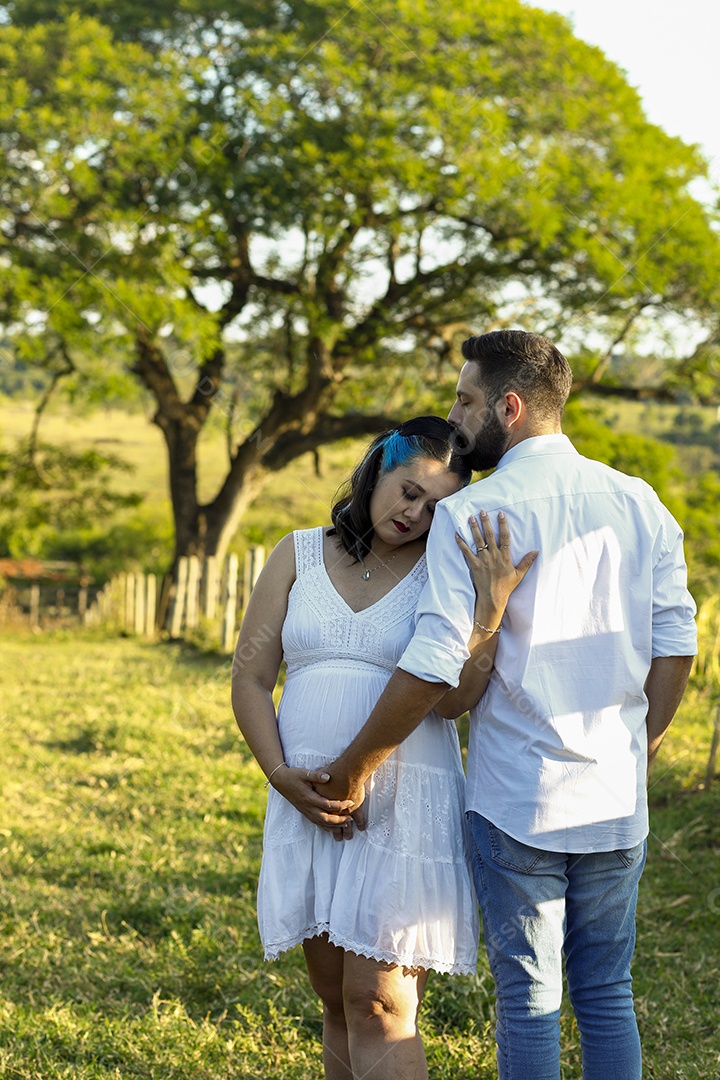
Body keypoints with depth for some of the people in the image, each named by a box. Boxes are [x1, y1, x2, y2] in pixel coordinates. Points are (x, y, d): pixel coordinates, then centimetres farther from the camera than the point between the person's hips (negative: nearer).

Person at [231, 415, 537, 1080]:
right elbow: (250, 678, 7)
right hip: (311, 803, 4)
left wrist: (490, 606, -25)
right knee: (337, 1002, 13)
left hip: (405, 806, -4)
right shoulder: (299, 556, 9)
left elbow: (455, 698, -12)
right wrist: (282, 776, -6)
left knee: (378, 1005, -9)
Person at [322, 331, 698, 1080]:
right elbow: (675, 646, 7)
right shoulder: (639, 504, 5)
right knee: (607, 996, 14)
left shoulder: (471, 513, -11)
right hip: (617, 802, 5)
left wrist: (353, 766, -5)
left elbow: (434, 668, -15)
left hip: (518, 804, -5)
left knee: (529, 1002, 5)